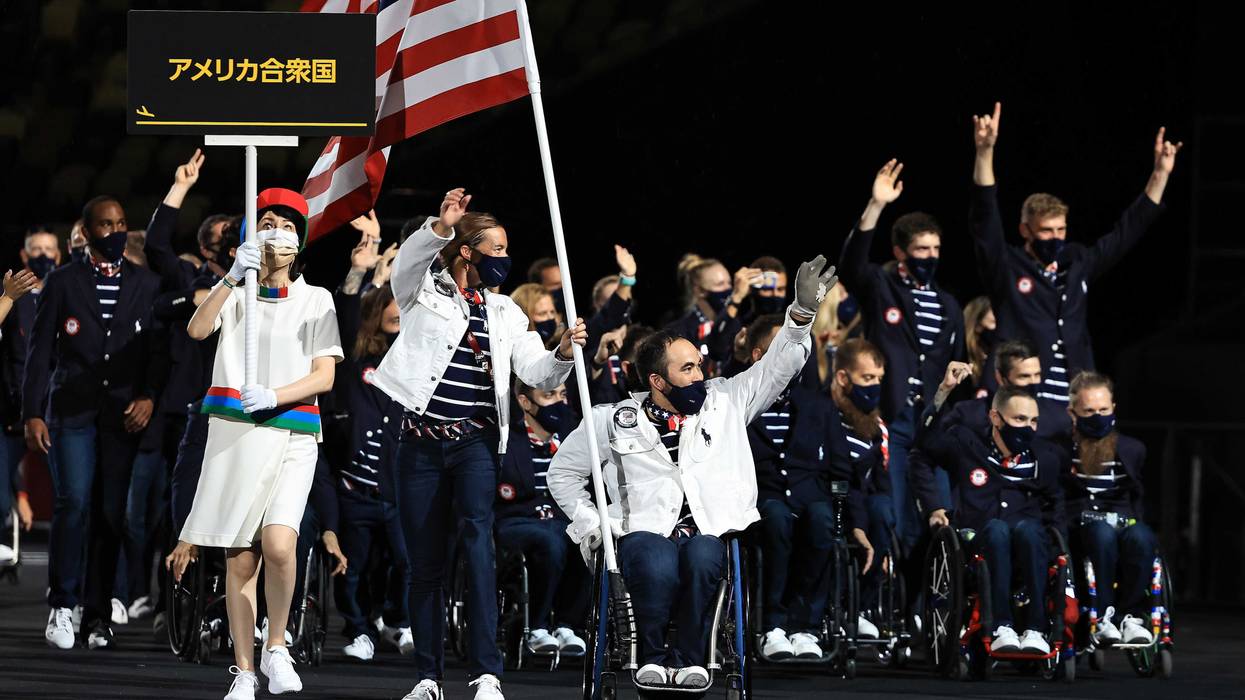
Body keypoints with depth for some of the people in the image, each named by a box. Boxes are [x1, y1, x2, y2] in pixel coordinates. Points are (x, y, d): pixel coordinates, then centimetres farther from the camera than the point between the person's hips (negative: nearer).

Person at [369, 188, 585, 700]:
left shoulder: (504, 313, 15)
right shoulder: (425, 292, 7)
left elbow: (536, 372, 7)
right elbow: (407, 264, -16)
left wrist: (562, 353, -14)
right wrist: (440, 227, -34)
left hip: (475, 441, 0)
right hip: (422, 441, 0)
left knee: (476, 535, -21)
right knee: (425, 561, 3)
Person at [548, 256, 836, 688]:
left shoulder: (724, 402, 16)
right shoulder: (617, 421, 13)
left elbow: (777, 366, 12)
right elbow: (563, 471, 25)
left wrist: (802, 312, -3)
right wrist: (588, 522, 12)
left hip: (708, 532, 1)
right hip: (645, 533, -1)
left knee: (701, 557, -37)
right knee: (658, 566, -38)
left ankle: (689, 657, -20)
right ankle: (652, 657, -15)